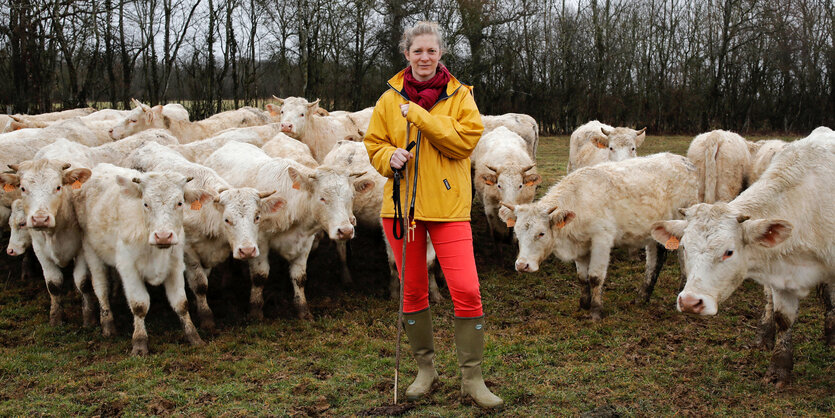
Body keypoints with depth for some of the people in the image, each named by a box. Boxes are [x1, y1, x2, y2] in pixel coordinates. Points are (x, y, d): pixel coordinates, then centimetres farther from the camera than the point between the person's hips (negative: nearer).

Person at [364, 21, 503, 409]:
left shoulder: (459, 95, 2)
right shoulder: (390, 98, 7)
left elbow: (466, 139, -11)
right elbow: (374, 144, 11)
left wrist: (419, 115, -15)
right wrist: (390, 157, -11)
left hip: (447, 206, -2)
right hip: (401, 204, 2)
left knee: (466, 290, -9)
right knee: (413, 289, 10)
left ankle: (472, 378, 5)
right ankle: (425, 368, 28)